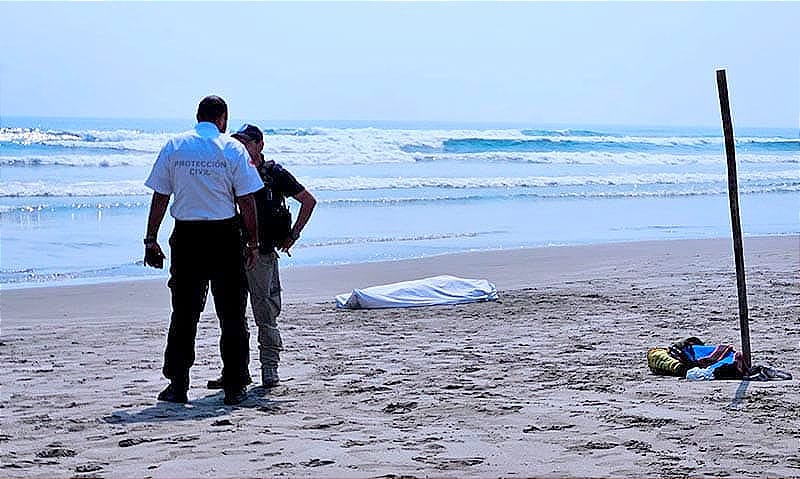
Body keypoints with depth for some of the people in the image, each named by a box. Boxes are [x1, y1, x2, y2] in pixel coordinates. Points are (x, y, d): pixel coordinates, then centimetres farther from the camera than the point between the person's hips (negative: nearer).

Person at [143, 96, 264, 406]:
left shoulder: (173, 147, 4)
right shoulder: (233, 148, -2)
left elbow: (160, 197, 2)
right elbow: (246, 201, -4)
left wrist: (151, 240, 7)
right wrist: (252, 243, 3)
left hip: (186, 236, 2)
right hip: (225, 236, -2)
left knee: (184, 312, 9)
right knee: (231, 314, 6)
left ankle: (177, 386, 9)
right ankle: (234, 386, 7)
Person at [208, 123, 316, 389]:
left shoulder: (275, 174, 0)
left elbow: (308, 201, 5)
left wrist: (293, 235, 1)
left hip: (262, 254, -4)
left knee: (266, 315, -2)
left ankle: (269, 370, 5)